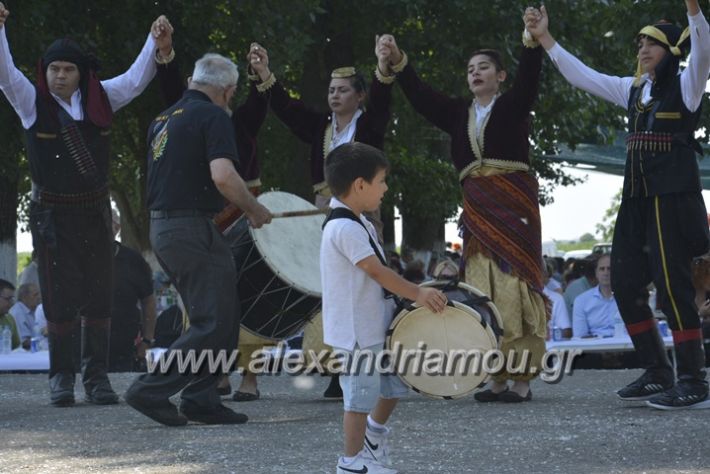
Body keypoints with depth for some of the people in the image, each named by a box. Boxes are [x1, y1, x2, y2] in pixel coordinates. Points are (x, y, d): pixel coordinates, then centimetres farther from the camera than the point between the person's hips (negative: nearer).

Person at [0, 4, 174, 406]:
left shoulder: (99, 99, 4)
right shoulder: (33, 102, -4)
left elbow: (136, 80, 4)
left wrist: (156, 43, -11)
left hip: (95, 210, 3)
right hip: (52, 214, -2)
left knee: (98, 295, 2)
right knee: (60, 297, -1)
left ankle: (97, 376, 7)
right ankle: (62, 377, 6)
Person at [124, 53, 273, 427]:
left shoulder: (163, 119, 17)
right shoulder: (212, 116, -9)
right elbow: (222, 175, -22)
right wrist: (254, 209, -7)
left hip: (161, 227, 9)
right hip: (193, 228, -9)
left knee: (212, 317, 15)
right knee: (213, 324, -6)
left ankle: (201, 400, 12)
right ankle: (151, 390, -10)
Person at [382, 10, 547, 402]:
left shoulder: (512, 105, 4)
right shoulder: (459, 112, 16)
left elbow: (528, 79, -13)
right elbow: (421, 97, 8)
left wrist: (532, 43, -30)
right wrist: (399, 64, -5)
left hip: (513, 204, -5)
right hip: (477, 204, 5)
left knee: (514, 282, -9)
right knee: (483, 287, 0)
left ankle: (522, 378, -8)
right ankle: (498, 377, 3)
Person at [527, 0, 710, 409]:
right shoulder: (633, 89, 18)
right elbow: (582, 76, 22)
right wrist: (544, 38, 19)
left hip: (673, 198, -8)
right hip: (636, 199, 8)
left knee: (672, 283, -12)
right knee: (625, 284, 6)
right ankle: (658, 373, 16)